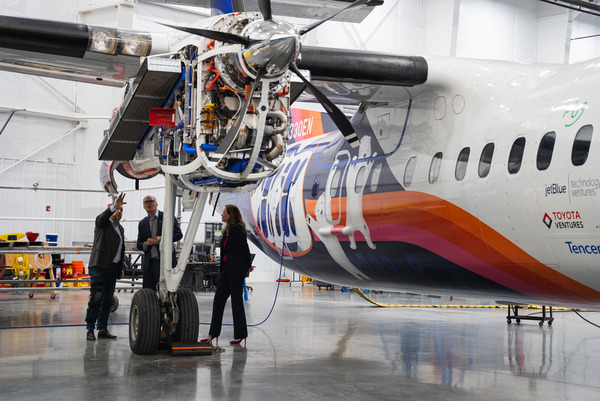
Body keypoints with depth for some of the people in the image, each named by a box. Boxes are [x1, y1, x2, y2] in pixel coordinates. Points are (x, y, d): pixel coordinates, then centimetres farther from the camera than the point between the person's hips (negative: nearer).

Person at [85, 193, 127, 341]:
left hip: (113, 268, 7)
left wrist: (122, 267, 17)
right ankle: (90, 329, -6)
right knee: (96, 298, -12)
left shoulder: (120, 229, 20)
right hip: (99, 266, -7)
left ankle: (103, 329, 11)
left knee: (108, 300, 6)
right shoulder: (102, 223, 0)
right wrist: (114, 206, -42)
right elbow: (102, 217, -26)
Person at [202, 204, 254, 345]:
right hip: (226, 268, 9)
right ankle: (213, 333, 12)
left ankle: (240, 335, 9)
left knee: (236, 301, -1)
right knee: (218, 299, 7)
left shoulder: (238, 228, -14)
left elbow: (244, 248, -12)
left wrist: (248, 266, -4)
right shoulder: (228, 229, 15)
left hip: (236, 270, -9)